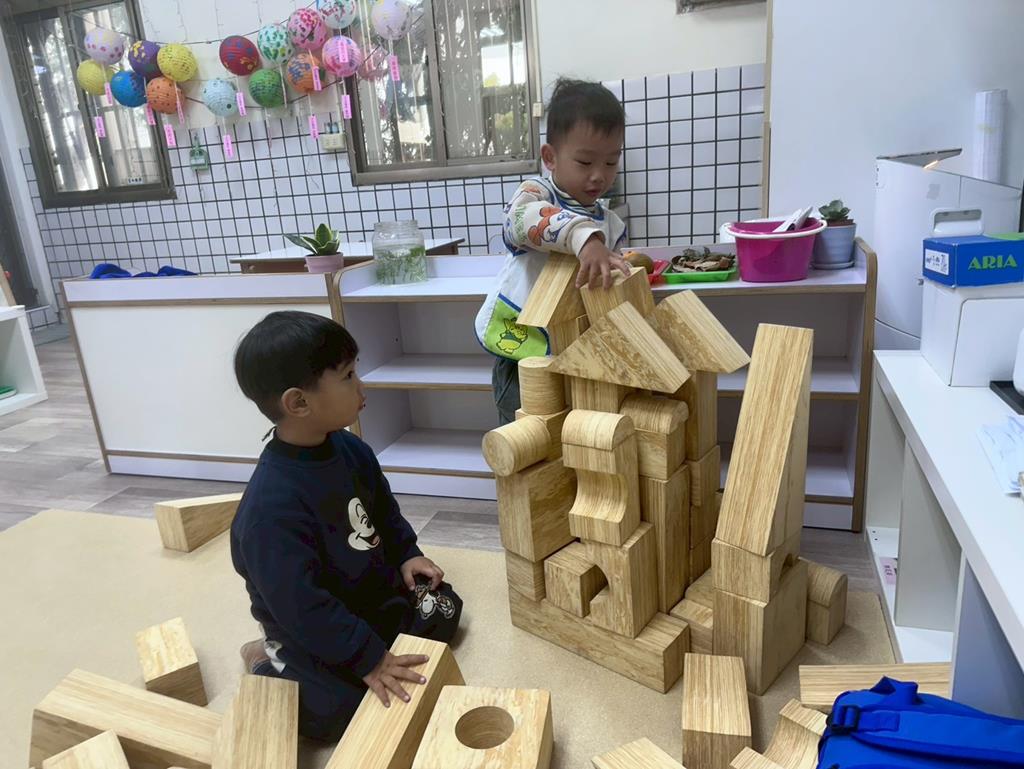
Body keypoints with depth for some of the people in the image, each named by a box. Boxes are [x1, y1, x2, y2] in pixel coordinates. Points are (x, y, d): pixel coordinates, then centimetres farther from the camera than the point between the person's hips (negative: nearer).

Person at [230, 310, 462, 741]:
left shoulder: (349, 449, -9)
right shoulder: (271, 506, -34)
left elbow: (384, 508, 10)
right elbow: (301, 606, -31)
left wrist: (405, 555, 1)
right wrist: (368, 659, -28)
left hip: (372, 586, 7)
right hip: (309, 627, -7)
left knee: (444, 610, 6)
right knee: (338, 711, -19)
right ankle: (269, 665, 9)